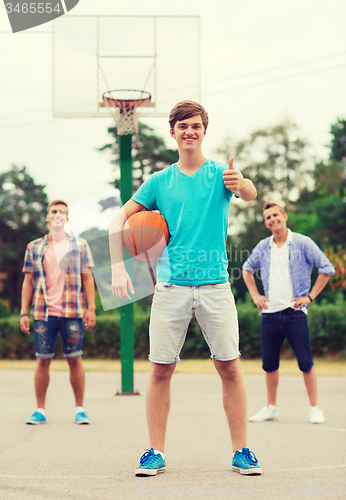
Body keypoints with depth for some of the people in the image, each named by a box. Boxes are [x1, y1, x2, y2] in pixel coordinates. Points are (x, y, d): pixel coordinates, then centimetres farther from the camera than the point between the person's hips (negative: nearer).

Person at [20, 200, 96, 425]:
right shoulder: (34, 248, 10)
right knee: (43, 360, 3)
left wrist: (91, 308, -1)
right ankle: (40, 410, 11)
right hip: (44, 313, 1)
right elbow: (28, 282, 10)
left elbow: (87, 278, 7)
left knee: (75, 359, 1)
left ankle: (80, 409, 10)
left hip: (73, 313, -1)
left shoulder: (80, 245, 8)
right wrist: (24, 313, 4)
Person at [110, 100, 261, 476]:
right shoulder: (159, 182, 10)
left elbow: (250, 194, -17)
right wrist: (117, 267, -6)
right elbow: (120, 219, 8)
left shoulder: (221, 173, 4)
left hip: (215, 285, -1)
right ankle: (156, 452, 11)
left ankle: (241, 451, 9)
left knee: (229, 367, -1)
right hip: (170, 287, 1)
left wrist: (240, 184, -42)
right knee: (160, 370, 1)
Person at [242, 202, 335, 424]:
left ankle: (315, 408, 8)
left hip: (295, 313, -4)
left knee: (306, 363, -2)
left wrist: (310, 296, -4)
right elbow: (247, 268, 26)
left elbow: (327, 269, -1)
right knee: (269, 364, 8)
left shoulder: (302, 243, -2)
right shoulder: (263, 247, 9)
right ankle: (271, 408, 21)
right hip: (269, 313, 4)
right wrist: (255, 295, 15)